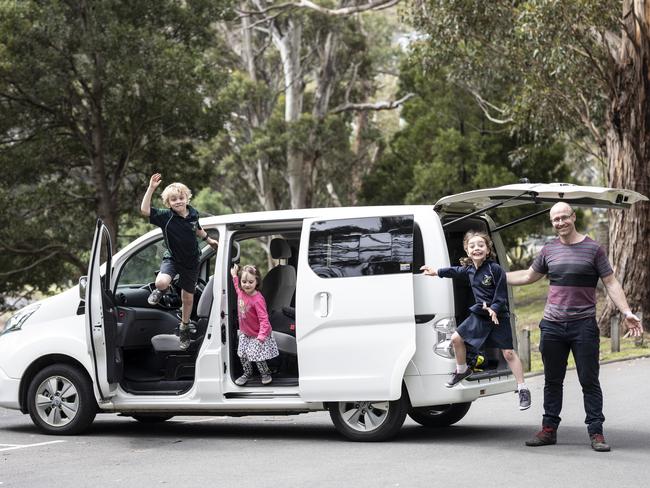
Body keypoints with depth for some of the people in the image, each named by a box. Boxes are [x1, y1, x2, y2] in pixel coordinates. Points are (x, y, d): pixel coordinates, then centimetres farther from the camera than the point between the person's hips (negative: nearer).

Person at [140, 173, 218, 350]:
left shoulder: (193, 214, -7)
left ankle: (184, 328, 38)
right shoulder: (165, 216, -20)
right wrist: (151, 188, -40)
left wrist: (208, 239, 27)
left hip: (191, 261, 3)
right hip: (172, 258, -3)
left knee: (187, 297, 14)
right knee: (161, 282, -33)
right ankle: (161, 291, 8)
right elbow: (144, 210, -35)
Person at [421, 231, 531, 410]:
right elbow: (456, 271, 25)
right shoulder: (470, 269, 4)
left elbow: (501, 294, -16)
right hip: (479, 315, 6)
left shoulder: (495, 269, -16)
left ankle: (523, 390, -2)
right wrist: (437, 272, 36)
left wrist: (494, 309, -29)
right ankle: (462, 370, 31)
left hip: (498, 316, -6)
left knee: (508, 353, -6)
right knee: (456, 338, 7)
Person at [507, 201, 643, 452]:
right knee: (552, 381, 10)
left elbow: (611, 283, -1)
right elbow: (528, 276, 23)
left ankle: (596, 433, 2)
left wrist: (627, 313, -11)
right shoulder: (549, 250, 9)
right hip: (552, 326, 4)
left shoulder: (593, 249, -1)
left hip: (584, 325, -4)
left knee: (589, 381, -2)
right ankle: (549, 429, 18)